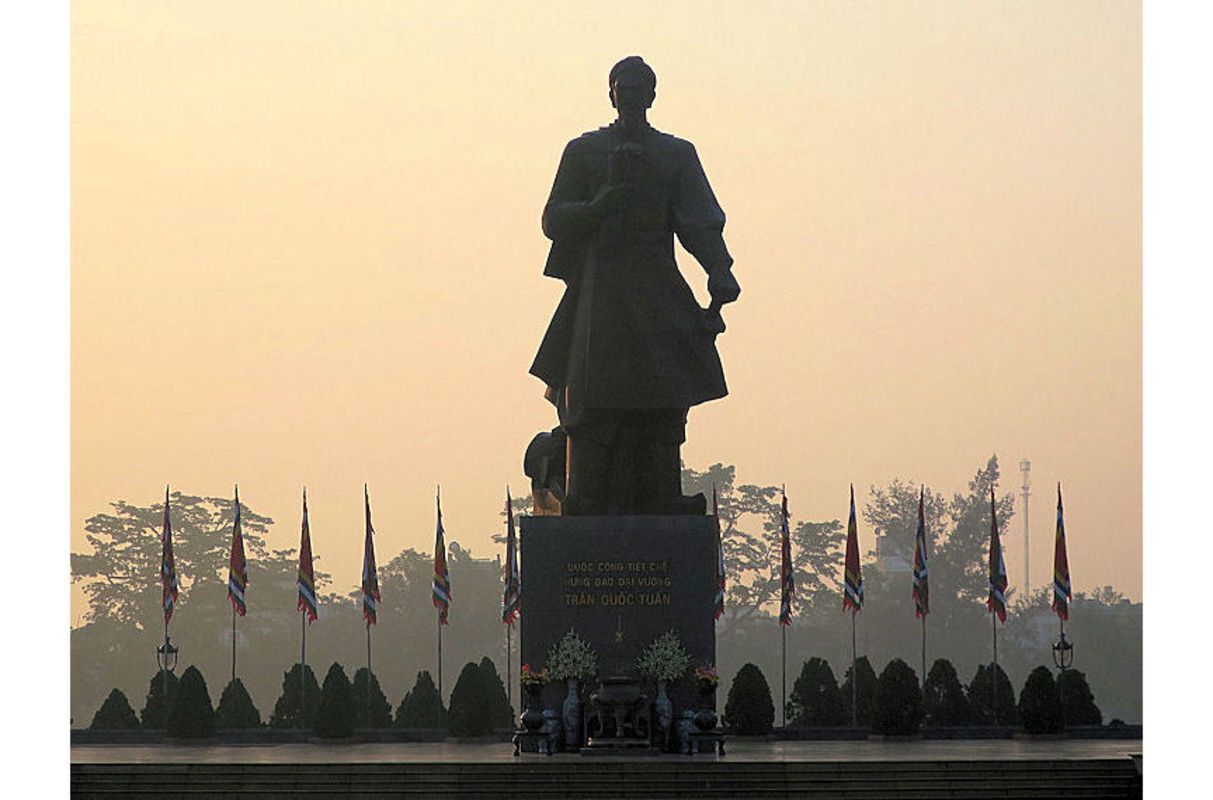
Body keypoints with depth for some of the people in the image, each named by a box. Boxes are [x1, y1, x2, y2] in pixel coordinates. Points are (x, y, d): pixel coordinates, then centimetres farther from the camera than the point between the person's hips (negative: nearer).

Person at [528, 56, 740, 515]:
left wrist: (719, 272, -13)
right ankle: (588, 502, -12)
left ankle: (660, 502, -8)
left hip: (658, 293, 1)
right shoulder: (583, 151, 13)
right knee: (594, 404, -10)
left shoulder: (678, 155, 15)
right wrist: (595, 208, -13)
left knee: (662, 404, -7)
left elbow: (700, 223, 4)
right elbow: (554, 220, 8)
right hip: (600, 294, -1)